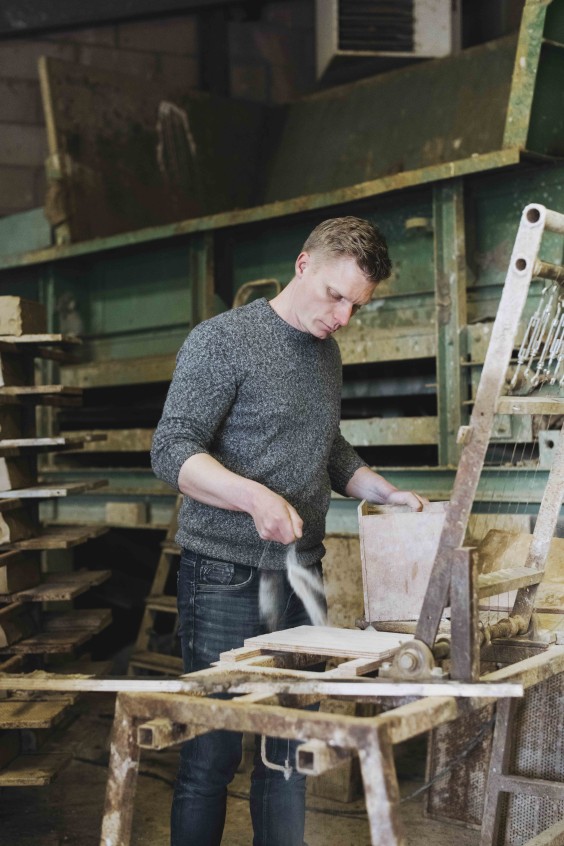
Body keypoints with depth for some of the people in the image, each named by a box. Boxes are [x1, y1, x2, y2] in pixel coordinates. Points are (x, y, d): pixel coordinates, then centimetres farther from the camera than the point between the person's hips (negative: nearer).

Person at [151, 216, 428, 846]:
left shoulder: (326, 354, 16)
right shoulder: (223, 338, -7)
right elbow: (171, 450, -15)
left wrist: (385, 492, 12)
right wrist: (253, 495, -29)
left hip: (301, 574, 7)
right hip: (226, 576, -6)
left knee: (290, 752, 9)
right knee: (213, 753, -2)